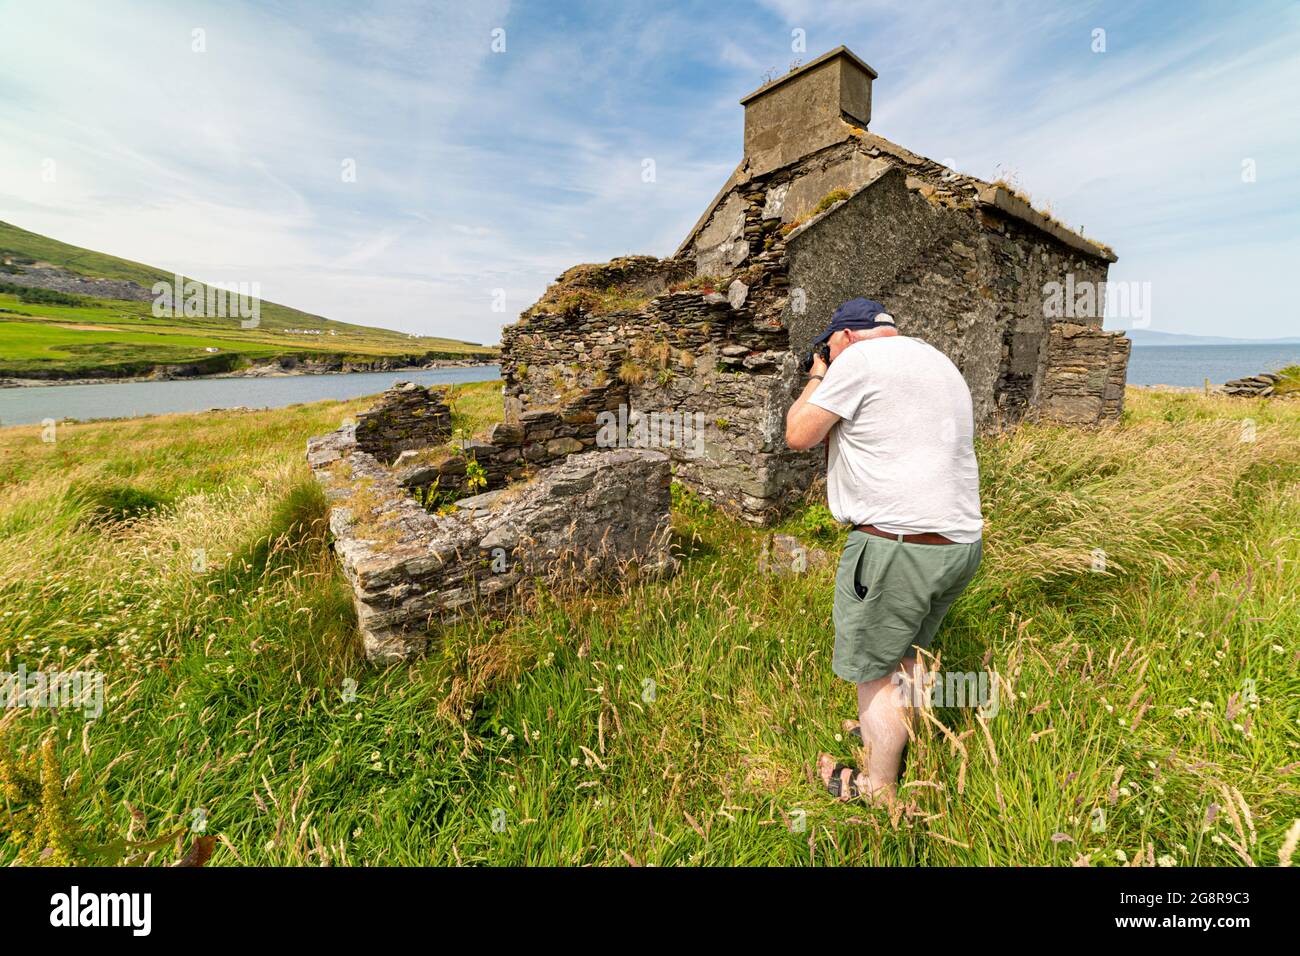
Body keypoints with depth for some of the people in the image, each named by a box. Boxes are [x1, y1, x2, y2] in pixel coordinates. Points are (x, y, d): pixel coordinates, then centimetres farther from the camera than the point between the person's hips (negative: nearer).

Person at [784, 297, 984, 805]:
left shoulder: (859, 359, -9)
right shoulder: (942, 363, 19)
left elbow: (798, 435, -7)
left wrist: (817, 377, 10)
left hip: (897, 543, -9)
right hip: (962, 541, 9)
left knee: (874, 668, 8)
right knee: (907, 652, 26)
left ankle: (878, 788, 25)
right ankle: (888, 738, 46)